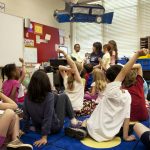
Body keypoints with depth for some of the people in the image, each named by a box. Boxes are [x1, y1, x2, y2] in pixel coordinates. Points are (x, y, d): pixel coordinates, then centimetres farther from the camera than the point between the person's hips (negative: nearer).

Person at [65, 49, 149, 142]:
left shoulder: (111, 90, -21)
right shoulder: (128, 96, -9)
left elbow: (123, 71, -26)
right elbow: (127, 117, -7)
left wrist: (137, 54, -31)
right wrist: (126, 136, 1)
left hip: (95, 130, -3)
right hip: (110, 135, 3)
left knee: (86, 121, 29)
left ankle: (82, 130, 0)